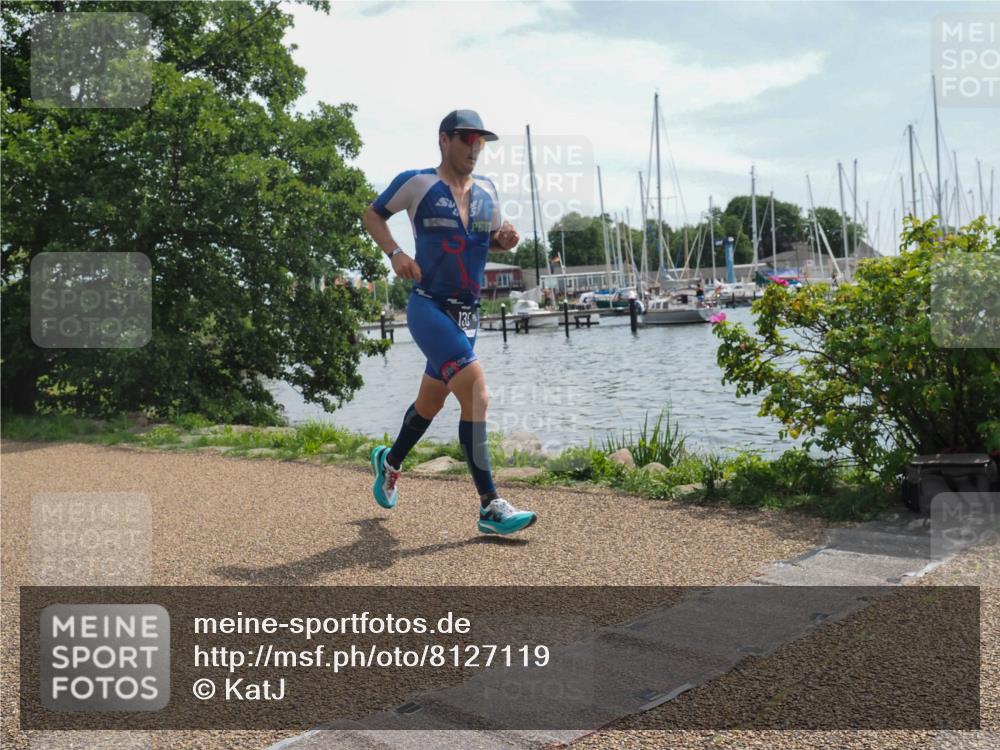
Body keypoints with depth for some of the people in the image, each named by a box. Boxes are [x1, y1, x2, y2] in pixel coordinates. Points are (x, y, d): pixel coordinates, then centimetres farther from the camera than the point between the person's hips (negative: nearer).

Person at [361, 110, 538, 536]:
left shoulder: (487, 190, 11)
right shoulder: (416, 182, -4)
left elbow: (491, 240, 21)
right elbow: (373, 215, 7)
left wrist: (506, 240, -3)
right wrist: (395, 253, -10)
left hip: (467, 314, 7)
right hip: (428, 308, -7)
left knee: (431, 401, 20)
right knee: (474, 388, -23)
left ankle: (390, 461, 49)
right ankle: (490, 508, -20)